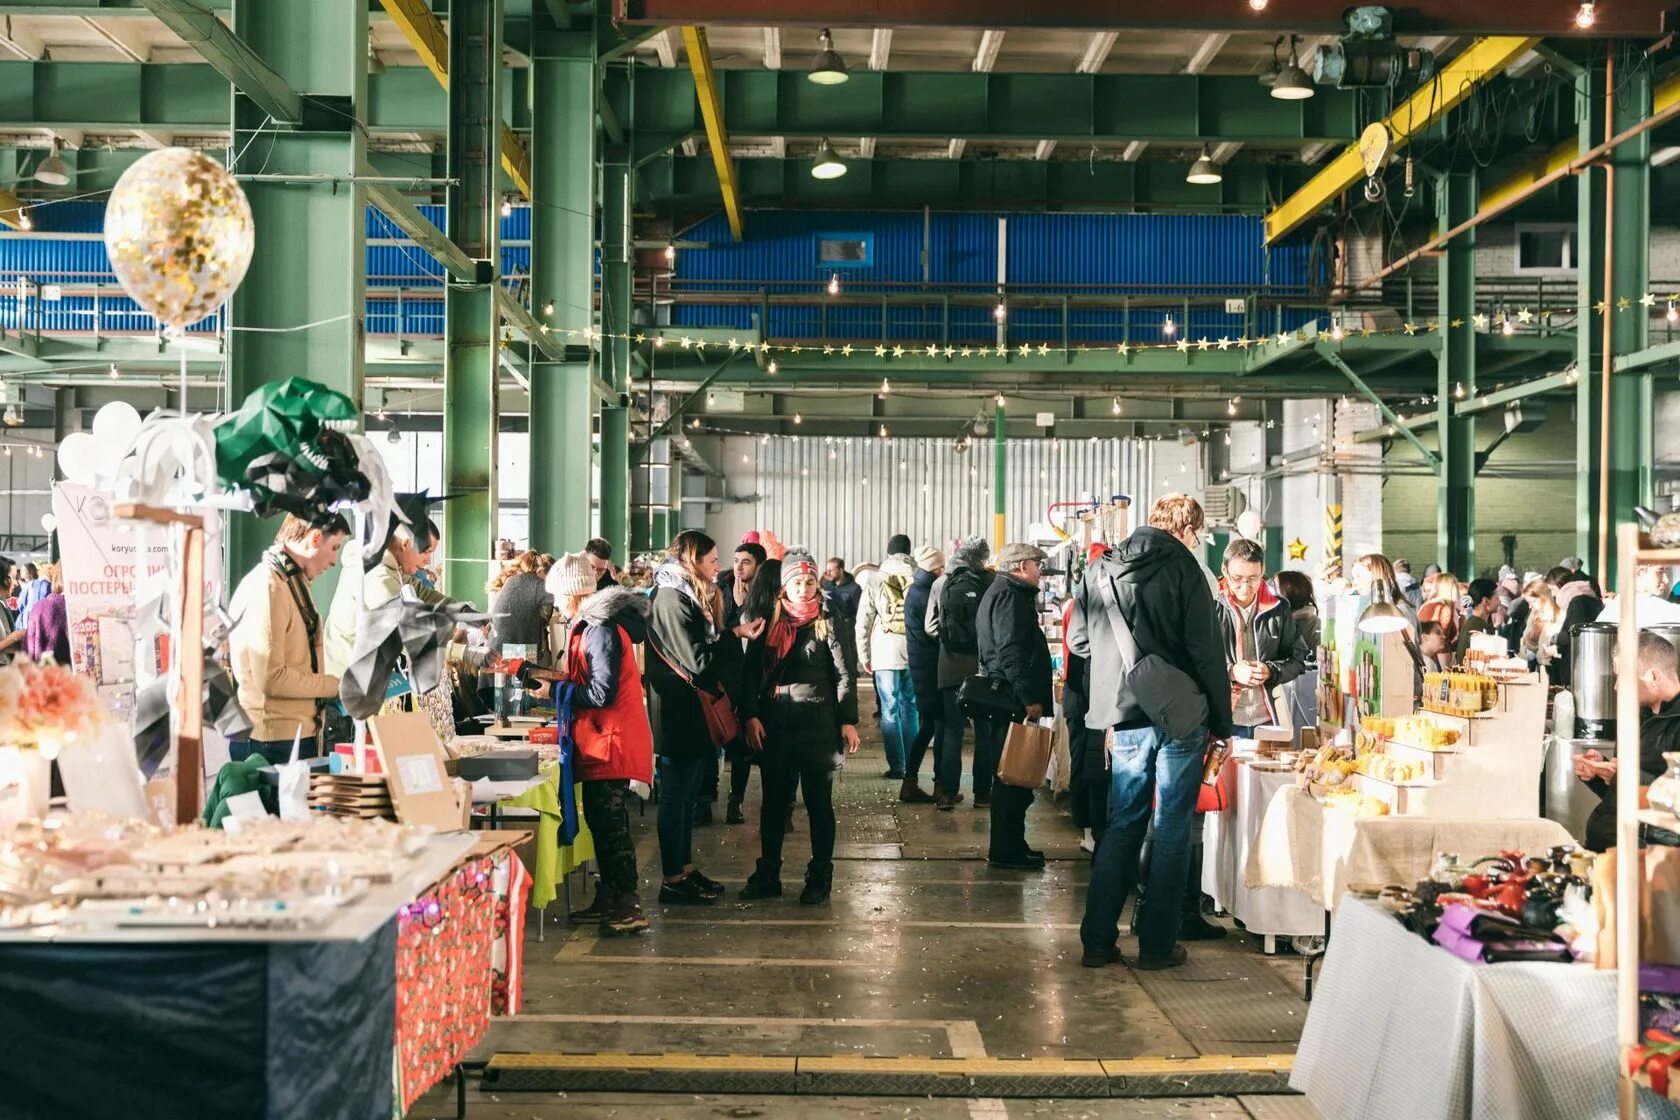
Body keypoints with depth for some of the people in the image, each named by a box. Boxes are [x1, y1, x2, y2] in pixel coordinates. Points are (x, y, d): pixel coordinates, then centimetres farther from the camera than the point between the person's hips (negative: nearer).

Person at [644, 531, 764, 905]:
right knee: (676, 796, -2)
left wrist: (728, 634, 2)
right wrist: (734, 634, -15)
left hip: (691, 713, 10)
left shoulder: (686, 596, 13)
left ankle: (685, 867, 25)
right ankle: (673, 880, 6)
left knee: (687, 794, 16)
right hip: (680, 714, -10)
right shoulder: (673, 601, -18)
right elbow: (698, 663, -21)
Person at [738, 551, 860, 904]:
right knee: (774, 802, 10)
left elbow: (845, 674, -2)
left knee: (818, 803, 5)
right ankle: (768, 875, 20)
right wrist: (751, 715, -5)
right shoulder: (769, 623, 6)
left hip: (817, 726, -3)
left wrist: (848, 721, -8)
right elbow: (751, 672, 5)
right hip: (774, 727, 3)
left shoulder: (827, 623, -1)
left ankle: (820, 878, 12)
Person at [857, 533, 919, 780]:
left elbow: (863, 622, 1)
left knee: (890, 710, 3)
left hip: (886, 654, -1)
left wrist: (864, 656, 10)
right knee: (910, 708, 13)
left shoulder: (876, 581, -1)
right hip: (916, 654, 1)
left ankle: (897, 766, 1)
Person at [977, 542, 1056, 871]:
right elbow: (1011, 651, -22)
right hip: (1012, 697, -11)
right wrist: (1030, 698, -23)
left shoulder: (1001, 593, 21)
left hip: (1009, 698, 11)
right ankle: (1006, 851, -3)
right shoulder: (1009, 596, -13)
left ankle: (1009, 846, 23)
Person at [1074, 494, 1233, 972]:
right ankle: (1157, 945, 9)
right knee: (1172, 830, 5)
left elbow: (1077, 639, 12)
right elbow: (1207, 650, -10)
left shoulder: (1100, 570, 6)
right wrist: (1222, 723, -4)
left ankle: (1098, 941, 13)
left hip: (1125, 718, 4)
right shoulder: (1183, 568, -8)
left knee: (1122, 825, 12)